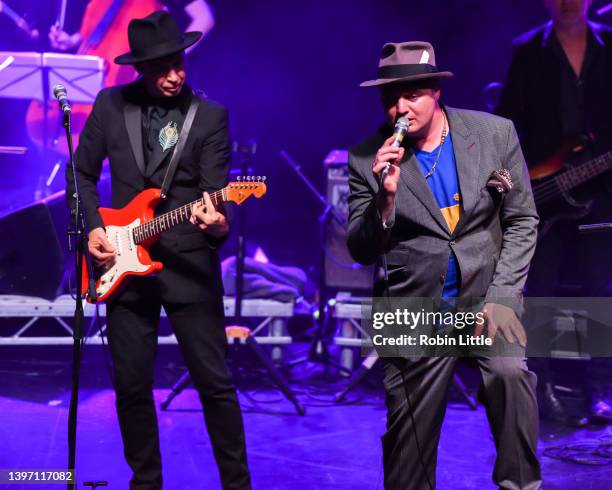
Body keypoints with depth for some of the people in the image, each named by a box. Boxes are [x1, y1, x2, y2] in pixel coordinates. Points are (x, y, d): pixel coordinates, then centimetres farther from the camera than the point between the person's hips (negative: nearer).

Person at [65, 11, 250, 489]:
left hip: (189, 265, -2)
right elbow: (82, 173, 13)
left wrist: (217, 225, -30)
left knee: (214, 382, -2)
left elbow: (216, 191, -8)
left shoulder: (211, 115, -1)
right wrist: (92, 227, -1)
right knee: (131, 386, 8)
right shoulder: (111, 104, 5)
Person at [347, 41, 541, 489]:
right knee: (409, 447, 3)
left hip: (486, 294, 0)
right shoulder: (367, 159, -5)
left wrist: (501, 296, -10)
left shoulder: (496, 133, -3)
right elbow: (362, 253, -4)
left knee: (510, 370, -28)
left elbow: (522, 221, 0)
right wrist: (385, 197, -22)